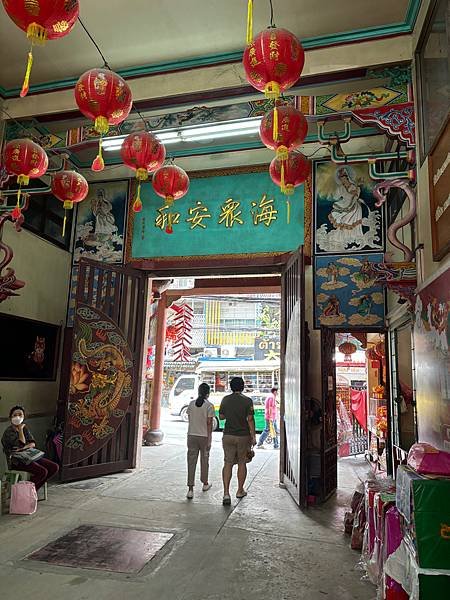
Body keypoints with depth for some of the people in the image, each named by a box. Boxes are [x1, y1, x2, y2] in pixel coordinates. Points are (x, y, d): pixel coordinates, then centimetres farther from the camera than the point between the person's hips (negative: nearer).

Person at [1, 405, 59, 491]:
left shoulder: (25, 428, 13)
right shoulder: (9, 431, -9)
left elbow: (33, 443, 4)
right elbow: (21, 444, -18)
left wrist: (24, 447, -17)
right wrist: (20, 429, -13)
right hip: (16, 461, -7)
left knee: (54, 467, -9)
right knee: (42, 471, -28)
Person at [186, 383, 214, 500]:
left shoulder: (191, 404, 2)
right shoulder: (209, 406, -10)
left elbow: (189, 419, 9)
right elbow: (209, 424, -11)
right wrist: (209, 441, -7)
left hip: (192, 436, 2)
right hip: (204, 436, -2)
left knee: (191, 462, 3)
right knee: (204, 460, 17)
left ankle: (190, 489, -2)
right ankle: (205, 484, 34)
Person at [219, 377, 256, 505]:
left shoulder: (225, 399, 0)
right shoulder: (247, 400, -9)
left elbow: (221, 416, 9)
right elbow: (250, 419, -12)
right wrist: (253, 437, -7)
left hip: (228, 436, 2)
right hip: (243, 436, -1)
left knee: (228, 463, 4)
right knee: (242, 463, 13)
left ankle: (226, 493, -7)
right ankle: (240, 491, 25)